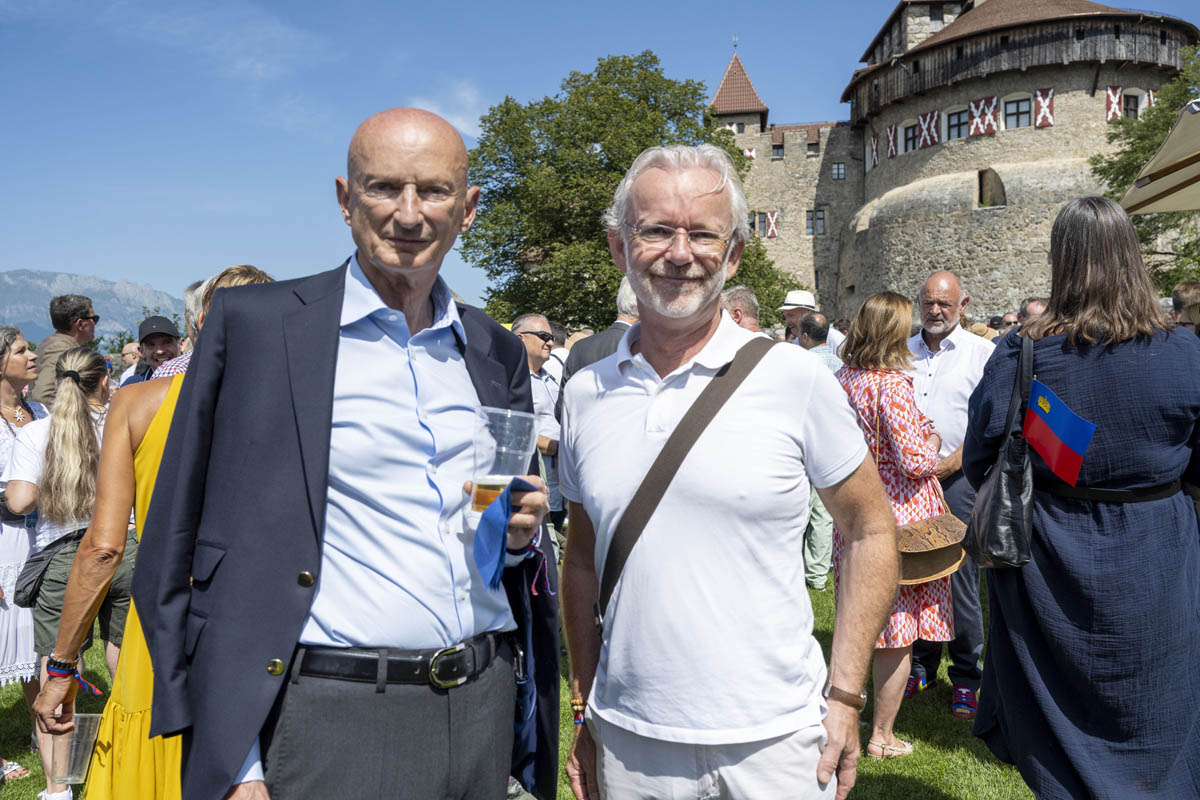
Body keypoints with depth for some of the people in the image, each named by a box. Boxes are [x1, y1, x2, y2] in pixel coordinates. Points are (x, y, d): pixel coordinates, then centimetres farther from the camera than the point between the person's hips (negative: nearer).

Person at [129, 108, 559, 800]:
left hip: (486, 711, 5)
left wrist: (520, 535, -6)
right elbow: (175, 557, -6)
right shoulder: (251, 322, -6)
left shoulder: (499, 352, 7)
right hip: (331, 722, -4)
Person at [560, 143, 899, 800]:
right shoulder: (585, 394, 1)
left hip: (772, 741, -2)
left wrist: (845, 696, -4)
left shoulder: (797, 380, -8)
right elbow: (582, 557, 10)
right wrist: (585, 712, 9)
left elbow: (872, 531, 0)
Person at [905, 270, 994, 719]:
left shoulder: (982, 353, 1)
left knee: (960, 581, -2)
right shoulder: (902, 351, 13)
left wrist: (953, 461, -16)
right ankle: (921, 668, 24)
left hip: (957, 478, -4)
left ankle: (966, 678, 14)